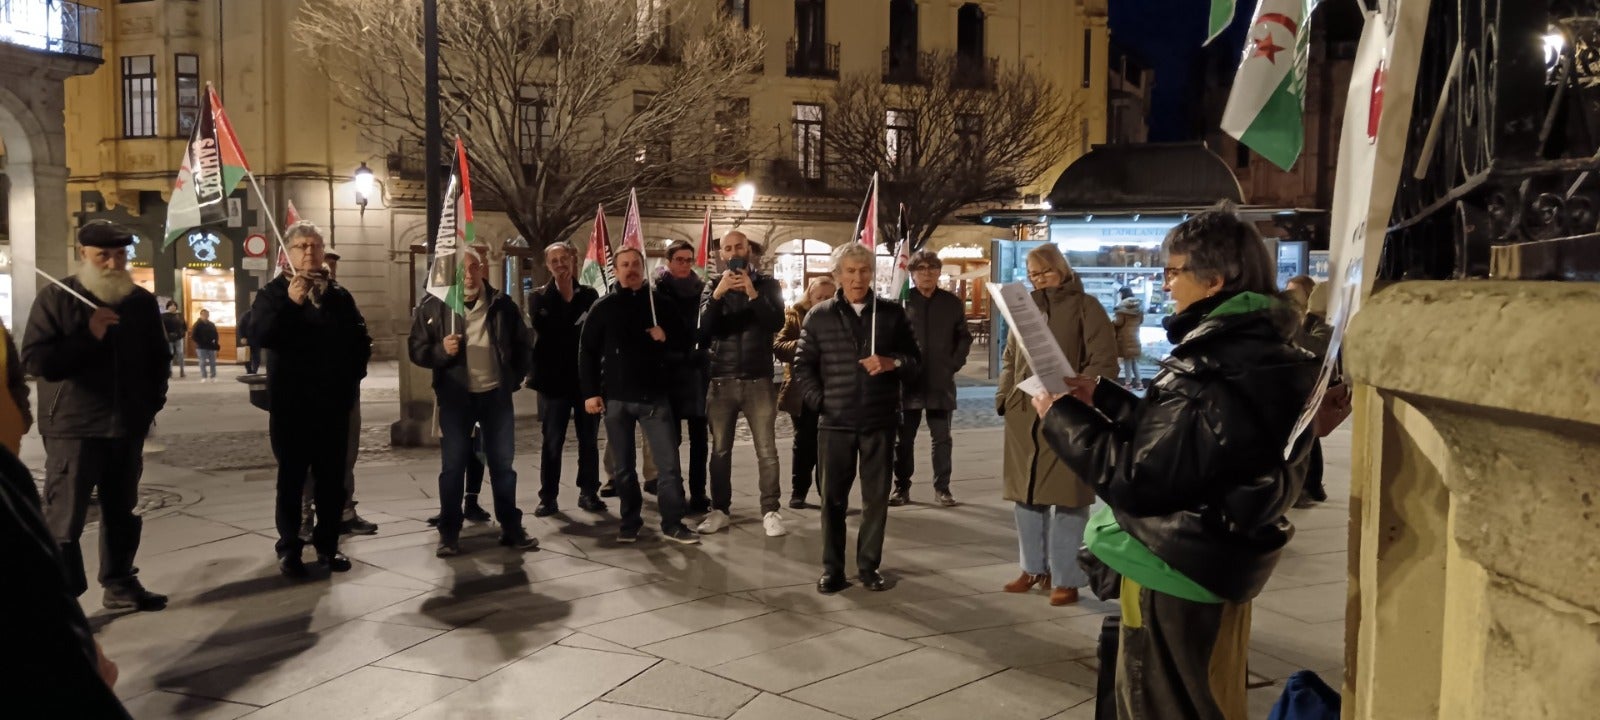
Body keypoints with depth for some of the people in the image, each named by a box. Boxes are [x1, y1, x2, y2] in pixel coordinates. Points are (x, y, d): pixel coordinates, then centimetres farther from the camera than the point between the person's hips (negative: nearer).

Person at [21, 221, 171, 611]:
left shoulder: (142, 301, 8)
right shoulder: (55, 297, -4)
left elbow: (159, 357, 19)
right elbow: (34, 361, -12)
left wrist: (152, 402, 9)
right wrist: (88, 336, -20)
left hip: (128, 427, 4)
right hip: (73, 429, -4)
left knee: (121, 513, 14)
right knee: (64, 520, -4)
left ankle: (120, 584, 26)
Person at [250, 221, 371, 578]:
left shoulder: (339, 294, 10)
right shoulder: (274, 293, 1)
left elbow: (361, 340, 14)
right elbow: (260, 334, -16)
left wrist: (353, 374, 1)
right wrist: (291, 304, -26)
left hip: (334, 400, 3)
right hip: (291, 402, -3)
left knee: (332, 477, 7)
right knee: (292, 476, 3)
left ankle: (327, 545, 17)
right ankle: (289, 548, 11)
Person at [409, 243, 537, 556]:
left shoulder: (503, 304, 3)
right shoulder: (434, 305, -2)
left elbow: (522, 346, 12)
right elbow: (416, 349, -3)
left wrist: (514, 379, 4)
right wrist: (441, 350, -21)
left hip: (496, 395, 2)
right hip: (456, 397, -1)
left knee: (502, 463, 9)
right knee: (452, 466, 4)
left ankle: (511, 527, 19)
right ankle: (449, 533, 14)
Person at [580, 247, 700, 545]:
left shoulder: (661, 302, 6)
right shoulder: (603, 307, 4)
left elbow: (684, 342, 11)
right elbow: (587, 351, 2)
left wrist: (666, 338, -11)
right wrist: (590, 392, -5)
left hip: (655, 396, 0)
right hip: (616, 397, 0)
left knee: (669, 464, -3)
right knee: (623, 467, 9)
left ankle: (673, 524, 5)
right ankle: (630, 523, 20)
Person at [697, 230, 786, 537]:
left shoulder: (767, 283, 4)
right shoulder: (713, 286, 6)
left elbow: (776, 323, -12)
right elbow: (703, 327, -9)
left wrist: (752, 293, -22)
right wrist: (718, 293, -22)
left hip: (759, 380, -1)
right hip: (721, 380, 1)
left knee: (767, 451, -1)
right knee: (720, 450, 7)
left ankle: (770, 511, 6)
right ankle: (719, 509, 16)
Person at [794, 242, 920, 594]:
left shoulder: (892, 313, 5)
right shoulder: (819, 316, 3)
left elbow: (915, 358, 7)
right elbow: (803, 364, 4)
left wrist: (892, 362, -14)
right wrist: (818, 401, -7)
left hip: (880, 420, 1)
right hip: (835, 421, -1)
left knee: (877, 497, 6)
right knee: (833, 497, 4)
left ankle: (869, 567, 18)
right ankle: (832, 569, 15)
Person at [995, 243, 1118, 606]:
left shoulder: (1085, 306, -1)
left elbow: (1104, 362, -7)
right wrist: (1004, 396, 8)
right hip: (1023, 414, 6)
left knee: (1066, 498, -1)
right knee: (1025, 494, 12)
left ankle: (1065, 578, 9)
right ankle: (1034, 568, 25)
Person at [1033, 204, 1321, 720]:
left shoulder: (1211, 371, -27)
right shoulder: (1256, 351, 5)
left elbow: (1135, 475, -25)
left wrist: (1060, 417, -15)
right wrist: (1101, 397, 11)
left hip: (1176, 569, -10)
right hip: (1223, 559, 10)